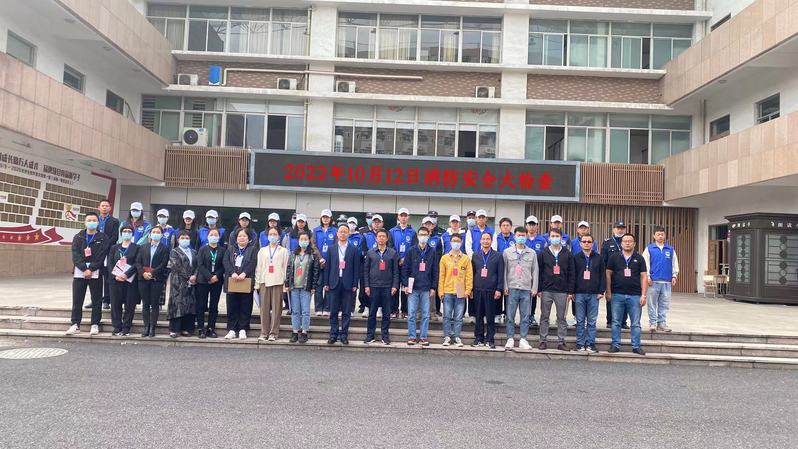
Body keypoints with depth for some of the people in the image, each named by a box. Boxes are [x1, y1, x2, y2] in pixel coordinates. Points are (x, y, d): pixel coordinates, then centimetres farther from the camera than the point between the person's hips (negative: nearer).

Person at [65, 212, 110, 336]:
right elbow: (75, 255, -2)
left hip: (95, 273, -2)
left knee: (96, 300, 2)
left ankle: (95, 324, 8)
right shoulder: (78, 237, 10)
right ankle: (75, 324, 12)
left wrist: (91, 269, -15)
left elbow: (101, 256, -6)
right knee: (77, 300, 5)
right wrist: (84, 268, -15)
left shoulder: (103, 238, 3)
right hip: (79, 272, 2)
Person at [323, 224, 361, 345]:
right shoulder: (331, 249, 9)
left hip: (348, 284, -1)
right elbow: (328, 267, 7)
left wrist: (355, 284, -4)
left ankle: (344, 335, 10)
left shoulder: (354, 250, 4)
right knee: (333, 311, 4)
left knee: (346, 312, 3)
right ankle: (333, 334, 12)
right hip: (334, 283, 1)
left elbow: (356, 268, 2)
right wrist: (326, 283, 2)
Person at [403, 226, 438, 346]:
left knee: (426, 314, 4)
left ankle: (423, 337, 12)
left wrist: (433, 287, 2)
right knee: (411, 314, 2)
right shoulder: (411, 251, 4)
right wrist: (405, 285, -4)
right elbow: (405, 269, 3)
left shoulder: (432, 252, 6)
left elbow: (435, 271, 7)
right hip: (412, 288, -1)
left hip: (426, 288, 1)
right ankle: (411, 336, 10)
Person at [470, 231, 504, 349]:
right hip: (477, 290, 2)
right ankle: (479, 338, 15)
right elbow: (471, 273, 12)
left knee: (491, 316, 2)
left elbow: (501, 274, 2)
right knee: (478, 316, 6)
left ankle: (490, 339, 11)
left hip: (491, 291, -2)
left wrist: (499, 289, -6)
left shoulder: (498, 256, 5)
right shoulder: (475, 255, 12)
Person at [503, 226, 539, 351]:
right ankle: (510, 339, 9)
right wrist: (505, 286, -2)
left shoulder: (532, 253, 8)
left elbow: (535, 271, 8)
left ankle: (523, 340, 12)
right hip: (512, 288, -1)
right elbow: (504, 270, 5)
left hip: (526, 289, 1)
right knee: (510, 316, 1)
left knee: (525, 316, 4)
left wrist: (534, 288, 2)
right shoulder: (507, 252, 6)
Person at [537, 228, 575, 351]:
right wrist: (539, 289, -4)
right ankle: (543, 340, 12)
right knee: (544, 317, 5)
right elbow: (539, 272, 3)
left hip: (562, 291, 0)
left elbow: (571, 274, 4)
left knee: (561, 317, 5)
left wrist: (570, 291, -1)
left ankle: (561, 342, 12)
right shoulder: (543, 253, 5)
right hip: (546, 290, 0)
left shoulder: (567, 254, 6)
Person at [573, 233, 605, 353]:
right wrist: (572, 292, -2)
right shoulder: (576, 258, 5)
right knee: (580, 321, 4)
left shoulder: (598, 258, 8)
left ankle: (590, 344, 11)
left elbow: (602, 275, 7)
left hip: (594, 294, 1)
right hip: (579, 293, 0)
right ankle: (580, 344, 10)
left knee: (592, 321, 4)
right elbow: (572, 276, 4)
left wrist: (601, 291, 0)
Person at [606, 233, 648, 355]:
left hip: (635, 296, 0)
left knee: (636, 323, 4)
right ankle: (615, 345, 13)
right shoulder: (614, 257, 4)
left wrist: (643, 295, -3)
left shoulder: (639, 258, 5)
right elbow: (608, 274, 6)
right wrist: (608, 292, 1)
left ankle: (636, 346, 13)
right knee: (616, 322, 5)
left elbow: (644, 277, 4)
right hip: (617, 295, 0)